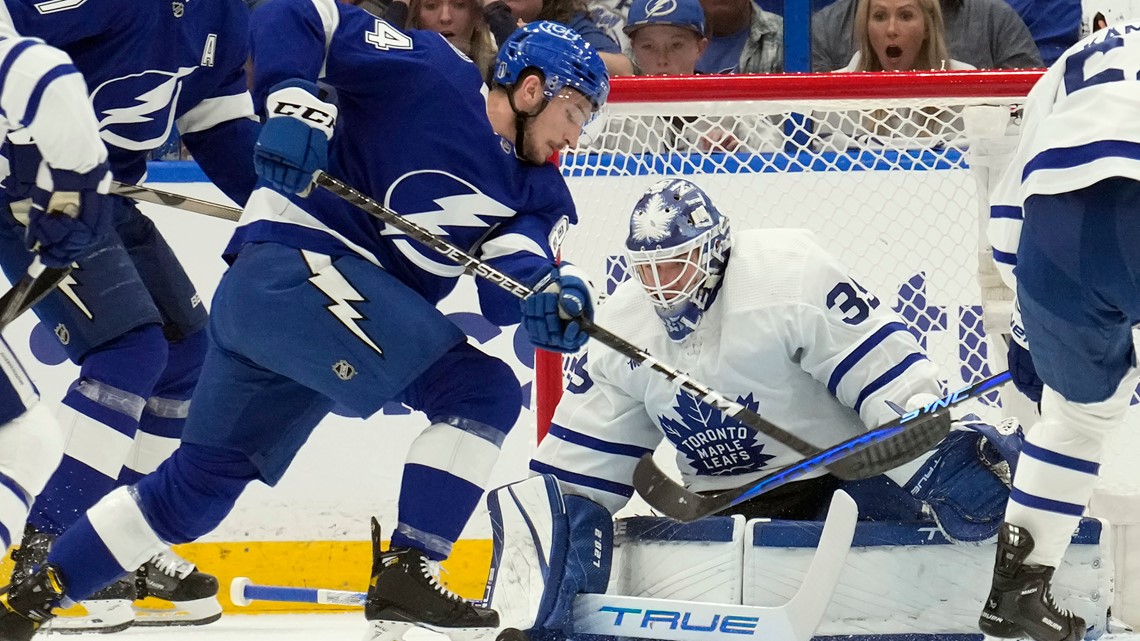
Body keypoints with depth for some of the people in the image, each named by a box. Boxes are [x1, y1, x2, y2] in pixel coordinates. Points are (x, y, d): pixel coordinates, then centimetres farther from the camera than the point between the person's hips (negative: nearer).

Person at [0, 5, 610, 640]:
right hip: (291, 266, -9)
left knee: (201, 483, 14)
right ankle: (406, 574, -19)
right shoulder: (430, 72, -5)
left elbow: (506, 282, -3)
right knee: (483, 390, -16)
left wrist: (548, 291, -26)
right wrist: (295, 104, -20)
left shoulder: (535, 190, 13)